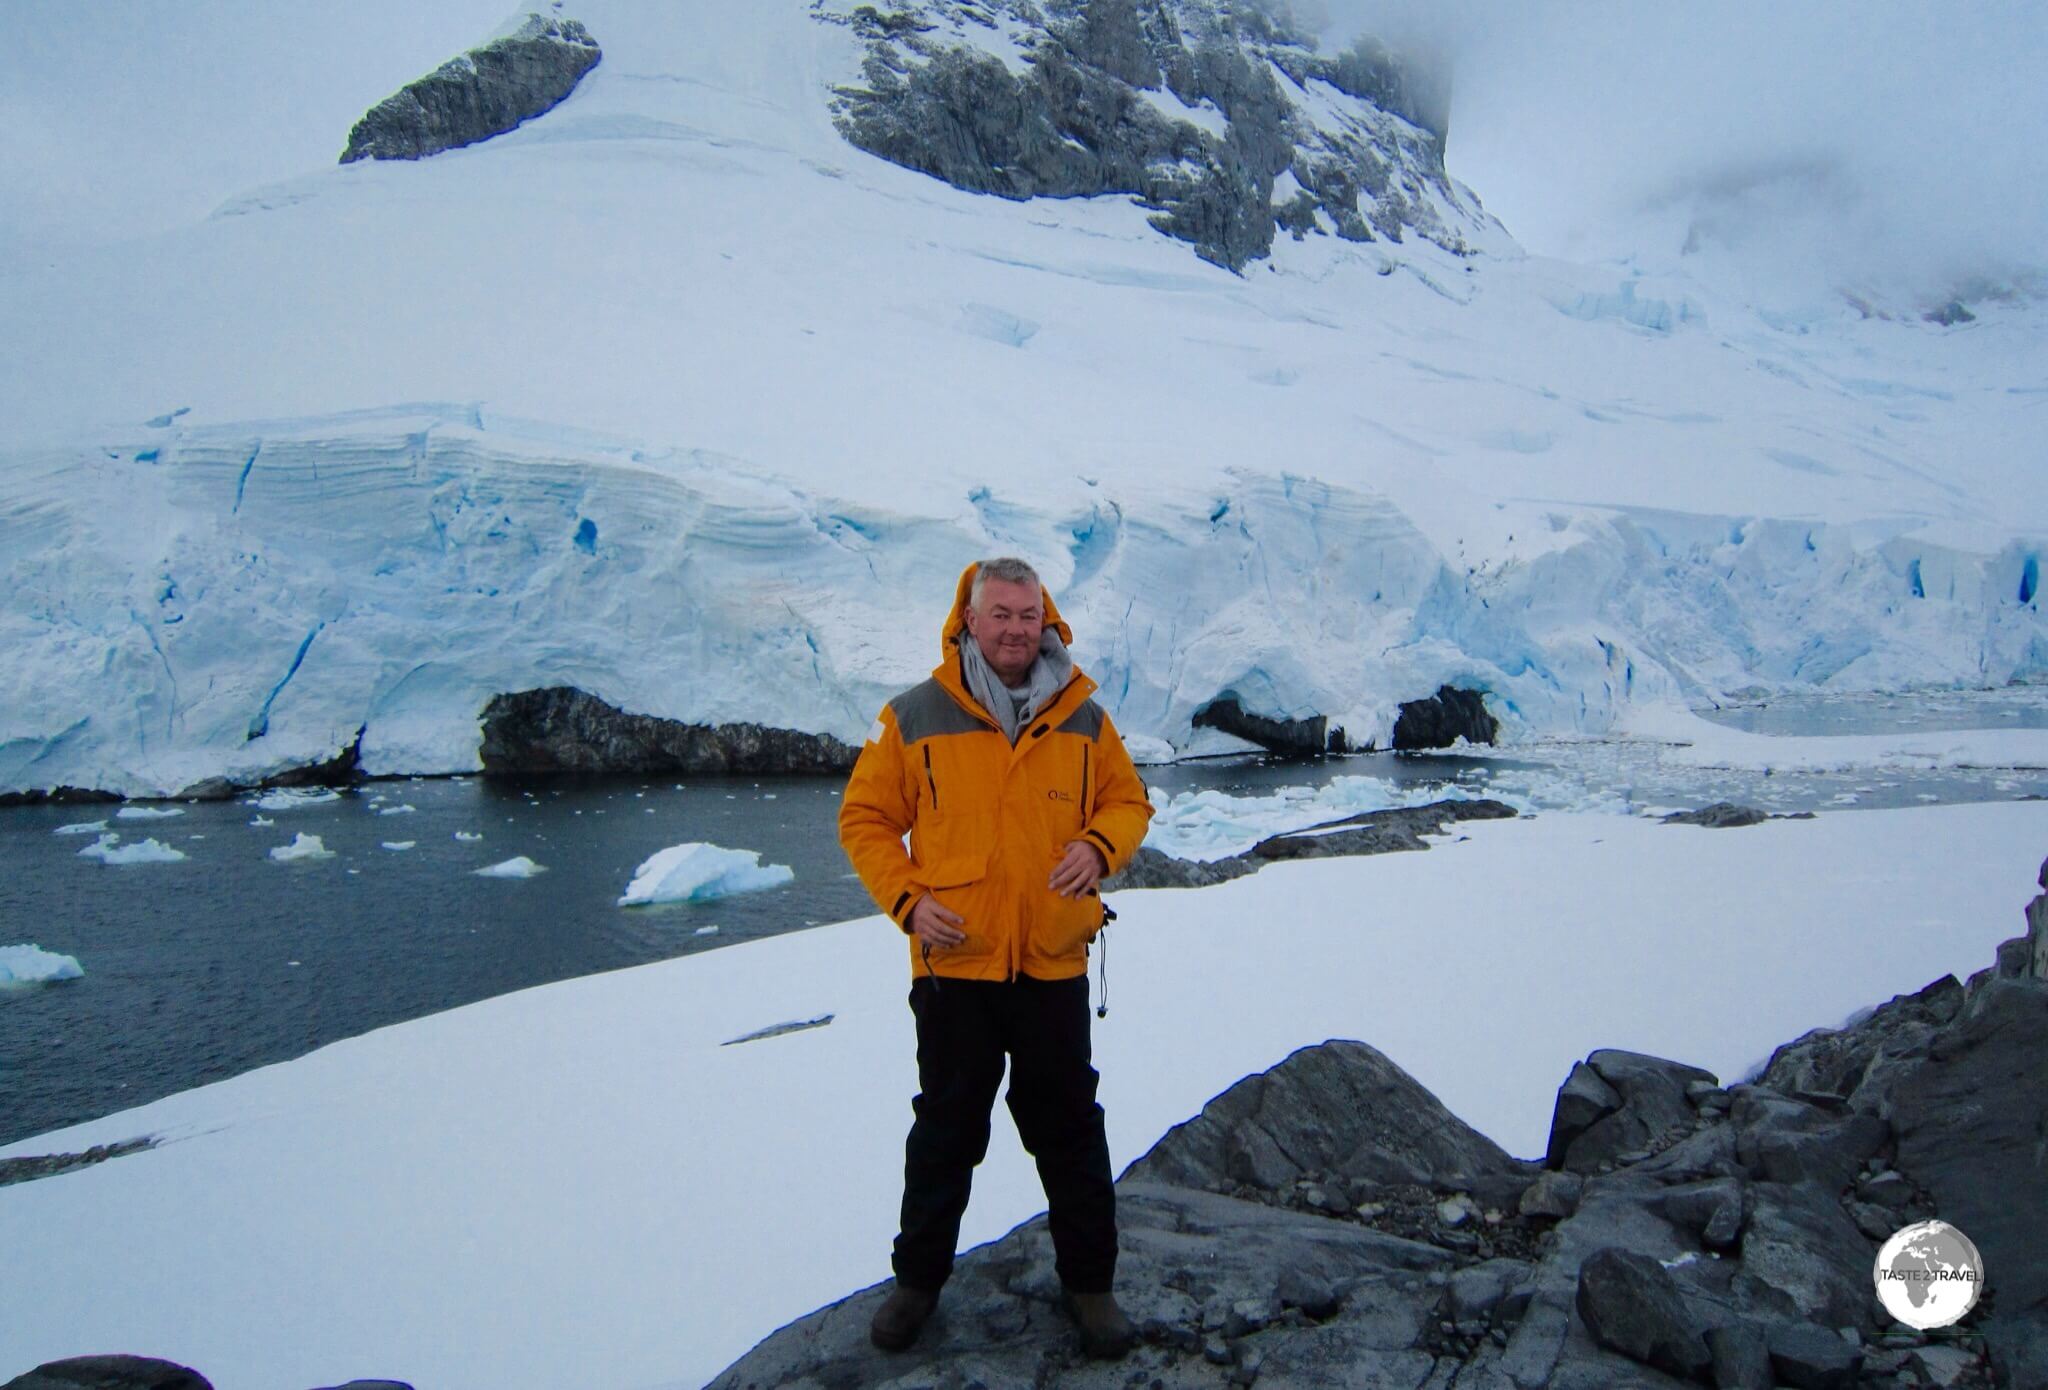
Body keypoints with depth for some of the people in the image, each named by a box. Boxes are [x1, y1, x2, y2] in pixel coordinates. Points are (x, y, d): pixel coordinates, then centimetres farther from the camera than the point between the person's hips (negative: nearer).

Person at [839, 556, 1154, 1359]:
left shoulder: (1082, 718, 2)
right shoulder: (916, 717, -5)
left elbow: (1127, 802, 10)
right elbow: (865, 817, 1)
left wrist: (1099, 845, -12)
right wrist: (907, 899, -12)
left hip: (1055, 967, 1)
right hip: (953, 966, -1)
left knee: (1070, 1131, 13)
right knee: (946, 1132, 14)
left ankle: (1089, 1281, 30)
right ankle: (919, 1277, 33)